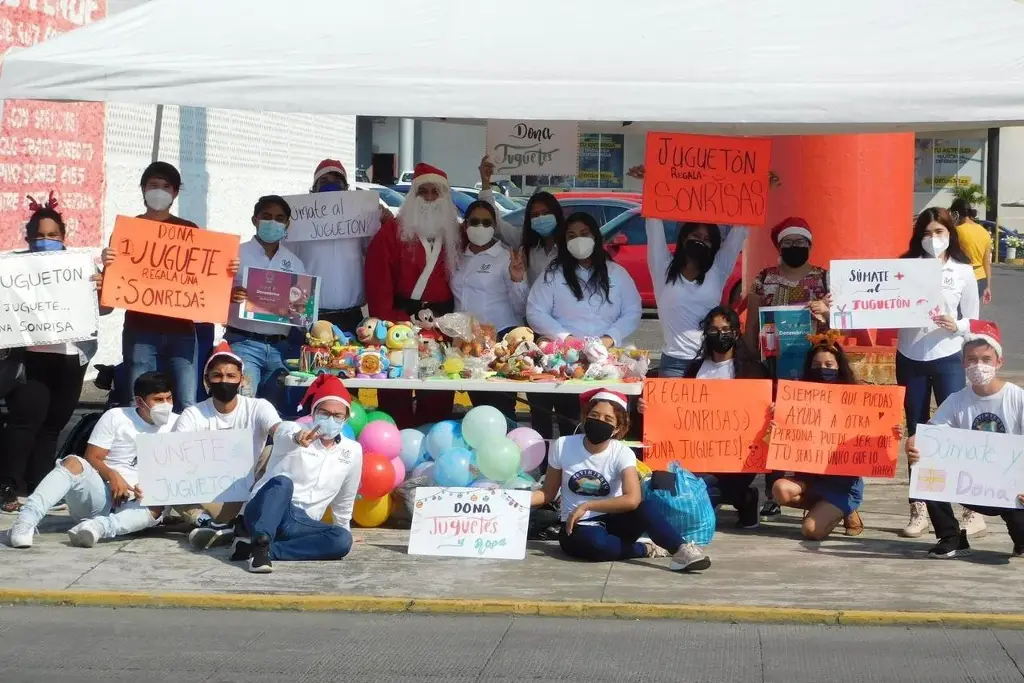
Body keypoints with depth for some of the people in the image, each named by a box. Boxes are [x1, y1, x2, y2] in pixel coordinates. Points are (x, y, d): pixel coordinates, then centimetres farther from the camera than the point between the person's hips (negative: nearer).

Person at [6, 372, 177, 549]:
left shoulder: (175, 423, 8)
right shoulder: (115, 417, 2)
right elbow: (92, 458, -1)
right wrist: (112, 476, -23)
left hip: (136, 503, 1)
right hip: (100, 495, -1)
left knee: (157, 506, -35)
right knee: (73, 463, -31)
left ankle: (99, 526, -55)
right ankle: (26, 520, -46)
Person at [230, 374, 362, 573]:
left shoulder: (353, 451, 9)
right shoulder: (291, 430, -4)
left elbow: (345, 499, 23)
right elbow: (285, 436, -31)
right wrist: (297, 437, -54)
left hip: (301, 524, 4)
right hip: (263, 513, -4)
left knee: (343, 540, -28)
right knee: (283, 482, -35)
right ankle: (261, 544, -50)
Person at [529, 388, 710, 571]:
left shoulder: (622, 454, -12)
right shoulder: (562, 446, -8)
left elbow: (632, 500, -27)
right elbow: (547, 493, 2)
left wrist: (586, 506, -29)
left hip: (612, 522, 1)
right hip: (578, 527, -1)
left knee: (643, 509, -33)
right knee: (597, 544, -38)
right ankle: (647, 549, -15)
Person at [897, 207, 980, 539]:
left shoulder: (963, 271, 1)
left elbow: (973, 320, 2)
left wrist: (955, 326, -18)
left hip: (948, 358, -2)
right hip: (910, 357, 2)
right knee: (915, 433, 9)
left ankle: (972, 511, 3)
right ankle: (918, 511, 17)